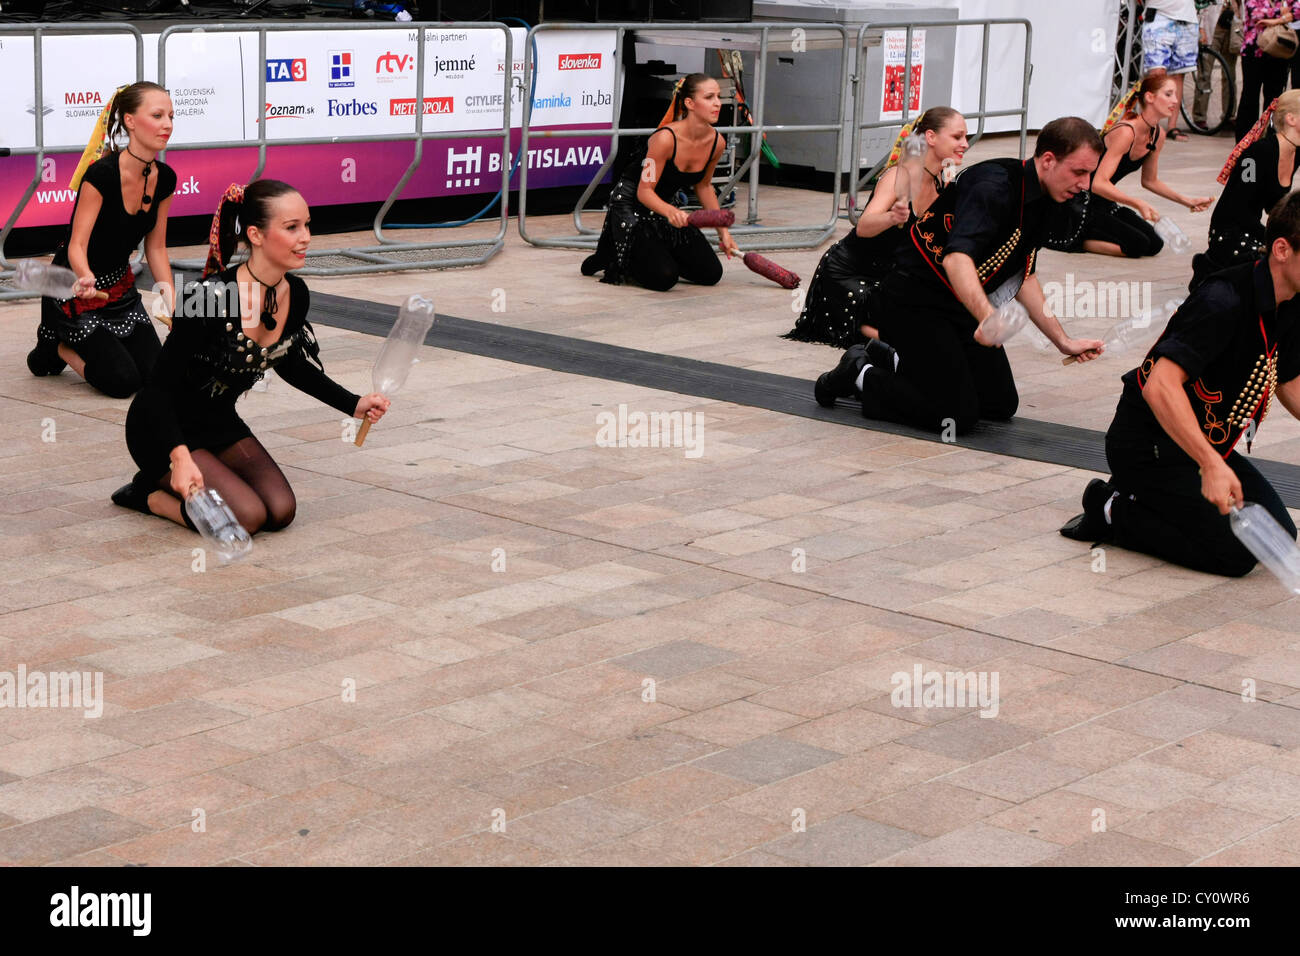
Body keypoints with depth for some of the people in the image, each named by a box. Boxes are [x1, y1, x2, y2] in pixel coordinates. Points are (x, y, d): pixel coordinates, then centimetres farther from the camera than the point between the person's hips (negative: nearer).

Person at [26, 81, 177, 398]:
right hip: (77, 287, -7)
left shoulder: (164, 179, -5)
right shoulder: (101, 174, -26)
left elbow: (156, 248, 5)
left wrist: (171, 300, -4)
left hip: (119, 285, 7)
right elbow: (77, 245, -27)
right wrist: (86, 278, -49)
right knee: (122, 380, -14)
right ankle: (57, 348, 13)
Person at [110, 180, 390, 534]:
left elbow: (291, 364, 14)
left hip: (221, 422, 7)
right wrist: (180, 456, -38)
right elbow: (159, 386, -25)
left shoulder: (295, 295, -7)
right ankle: (148, 494, 3)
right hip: (164, 429, -7)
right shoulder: (211, 298, -30)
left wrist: (354, 405, 4)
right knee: (247, 516, -21)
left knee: (280, 512, -11)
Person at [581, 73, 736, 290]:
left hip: (666, 205, 7)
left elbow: (703, 186, 9)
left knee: (711, 273, 1)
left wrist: (722, 231, 8)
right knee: (663, 278, -21)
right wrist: (670, 212, -46)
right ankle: (612, 255, 5)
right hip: (631, 204, -7)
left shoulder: (716, 142, -10)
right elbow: (644, 192, -26)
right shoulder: (666, 138, -30)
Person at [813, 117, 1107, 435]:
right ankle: (861, 374, 5)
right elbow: (956, 258, -42)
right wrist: (989, 318, -57)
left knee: (1002, 405, 10)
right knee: (957, 416, -16)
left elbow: (1022, 278, 16)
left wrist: (1064, 342, 11)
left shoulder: (1041, 201, 4)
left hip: (963, 306, 10)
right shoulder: (994, 185, -26)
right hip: (916, 304, -10)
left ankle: (892, 361, 23)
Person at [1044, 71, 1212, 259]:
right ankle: (1074, 240, -6)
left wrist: (1187, 201, 10)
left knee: (1155, 243, -3)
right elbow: (1099, 183, -30)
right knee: (1138, 245, -21)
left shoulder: (1158, 135, 4)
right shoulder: (1126, 132, -23)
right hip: (1078, 206, -9)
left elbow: (1150, 180, 19)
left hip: (1104, 205, 10)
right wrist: (1138, 203, -37)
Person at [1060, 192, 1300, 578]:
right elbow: (1160, 386, -36)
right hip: (1149, 446, -9)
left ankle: (1140, 499, 12)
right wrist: (1211, 466, -40)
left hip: (1207, 442, 10)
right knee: (1235, 553, -16)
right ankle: (1113, 511, 1)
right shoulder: (1224, 302, -28)